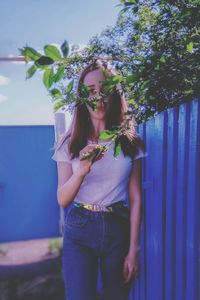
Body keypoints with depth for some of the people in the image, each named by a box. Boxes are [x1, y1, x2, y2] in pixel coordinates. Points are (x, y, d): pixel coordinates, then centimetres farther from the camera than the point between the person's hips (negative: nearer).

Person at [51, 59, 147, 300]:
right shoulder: (70, 143, -3)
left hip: (118, 229, 1)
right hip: (79, 229, -1)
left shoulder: (131, 142, -3)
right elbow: (62, 200, -6)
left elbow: (135, 198, -2)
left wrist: (133, 250, -3)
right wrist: (81, 171, -25)